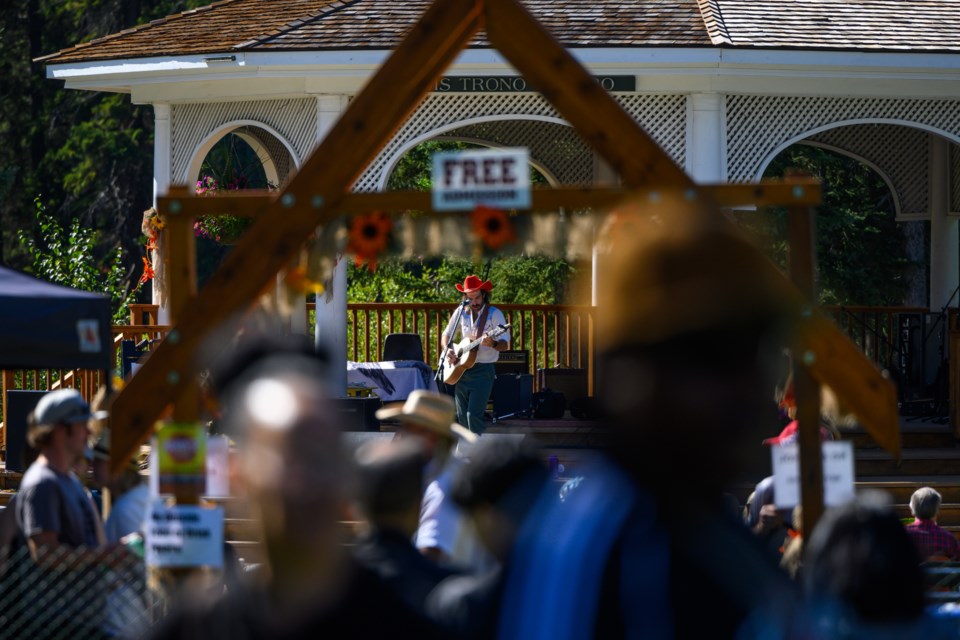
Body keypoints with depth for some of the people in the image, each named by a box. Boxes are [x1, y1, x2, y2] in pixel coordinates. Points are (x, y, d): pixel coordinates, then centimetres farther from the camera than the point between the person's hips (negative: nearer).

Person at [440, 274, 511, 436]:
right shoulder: (461, 312, 6)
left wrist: (493, 344, -35)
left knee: (473, 415, -17)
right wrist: (448, 351, -4)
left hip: (483, 370, -5)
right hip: (461, 370, 6)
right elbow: (446, 335, 17)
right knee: (462, 415, 8)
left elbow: (505, 345, -12)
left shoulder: (494, 314, -7)